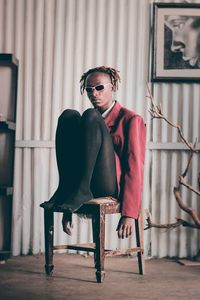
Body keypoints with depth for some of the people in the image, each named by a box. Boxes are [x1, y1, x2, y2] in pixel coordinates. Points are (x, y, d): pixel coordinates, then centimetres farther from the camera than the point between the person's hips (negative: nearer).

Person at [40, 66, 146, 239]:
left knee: (91, 117, -19)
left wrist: (129, 214, -13)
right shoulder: (90, 122, 24)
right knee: (68, 115, -9)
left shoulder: (131, 120, 6)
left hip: (112, 189, -5)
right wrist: (68, 212, 16)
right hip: (91, 191, 5)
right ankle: (66, 190, -20)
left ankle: (80, 191, -28)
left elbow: (135, 168, -3)